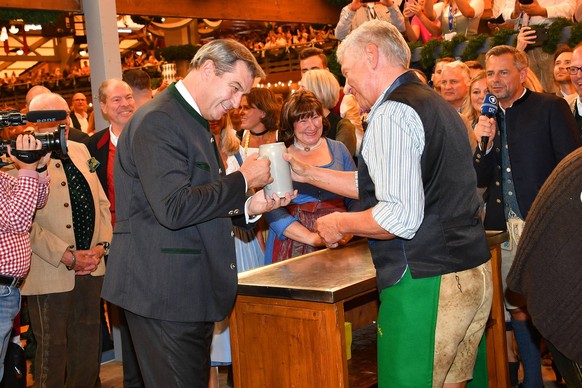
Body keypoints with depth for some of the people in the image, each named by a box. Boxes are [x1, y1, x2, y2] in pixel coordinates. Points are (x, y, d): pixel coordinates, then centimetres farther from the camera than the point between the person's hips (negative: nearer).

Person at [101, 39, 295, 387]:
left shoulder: (196, 122, 17)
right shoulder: (158, 121, -15)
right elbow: (174, 209, -25)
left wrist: (249, 206, 5)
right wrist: (243, 179, -15)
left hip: (191, 291, 10)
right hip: (163, 291, -10)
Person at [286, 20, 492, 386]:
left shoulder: (392, 113, -14)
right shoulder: (438, 106, 16)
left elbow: (401, 216, -23)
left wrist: (339, 224, -5)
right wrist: (308, 173, 23)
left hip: (425, 284, -9)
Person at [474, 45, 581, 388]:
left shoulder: (551, 108, -3)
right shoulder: (490, 118, 14)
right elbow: (481, 179, 12)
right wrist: (484, 143, -5)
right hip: (504, 230, 5)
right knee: (518, 308, 11)